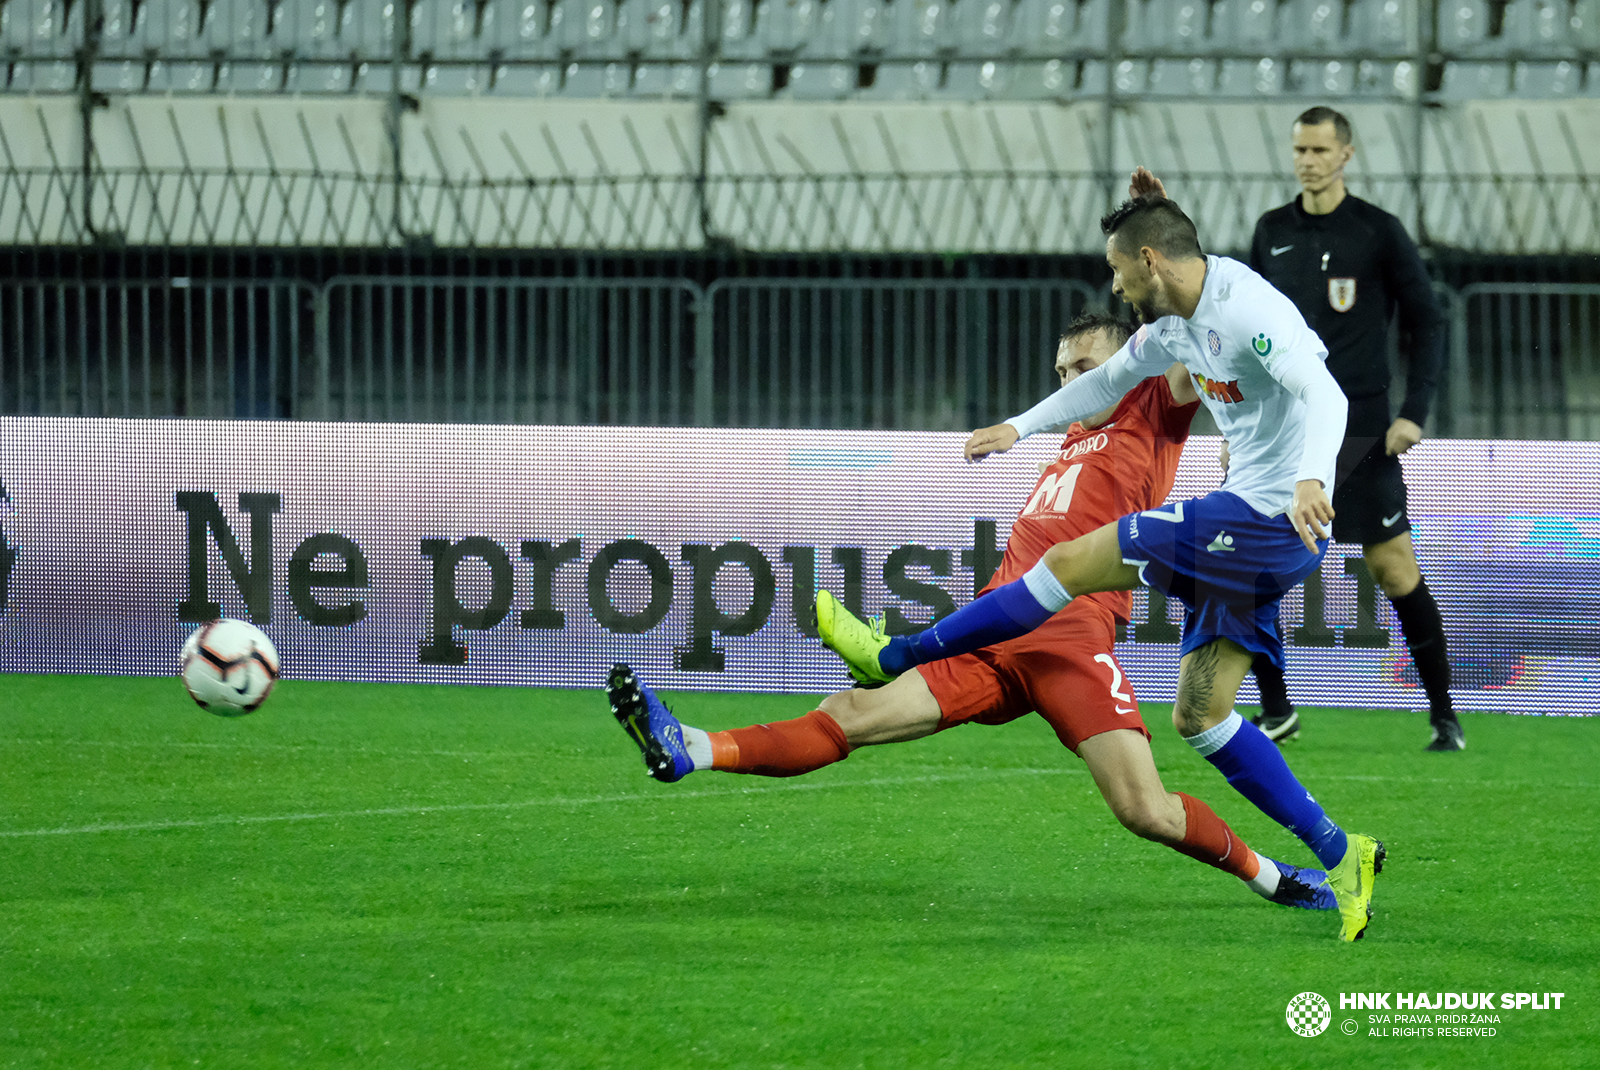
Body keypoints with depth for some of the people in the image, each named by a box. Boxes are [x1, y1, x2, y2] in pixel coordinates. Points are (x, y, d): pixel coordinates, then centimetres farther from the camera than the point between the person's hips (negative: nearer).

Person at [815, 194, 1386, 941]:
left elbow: (1324, 396, -29)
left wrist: (1310, 479, -46)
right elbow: (1110, 379, 32)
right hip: (1252, 527, 10)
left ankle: (893, 660, 7)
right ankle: (1338, 856, 5)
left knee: (1071, 561, -4)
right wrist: (1021, 428, 35)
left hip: (1270, 520, -10)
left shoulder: (1247, 312, -17)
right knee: (1198, 716, 6)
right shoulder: (1175, 320, 13)